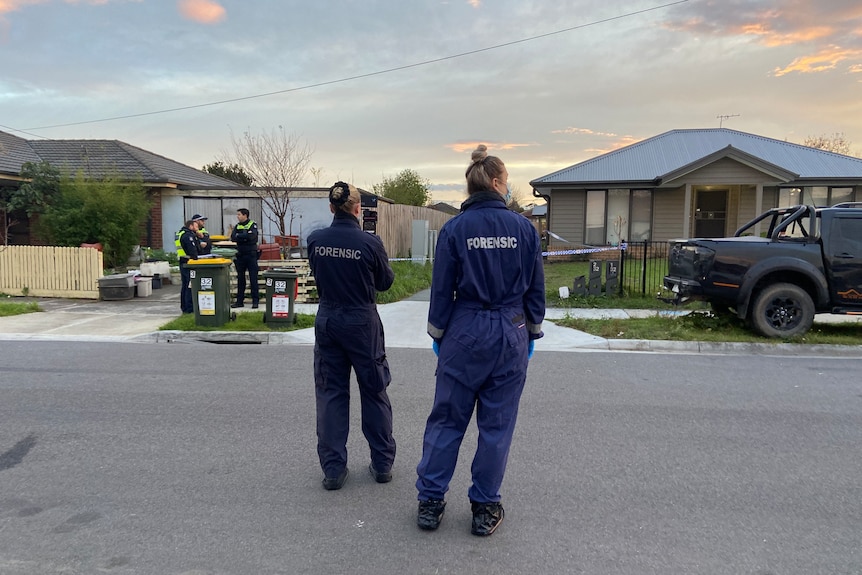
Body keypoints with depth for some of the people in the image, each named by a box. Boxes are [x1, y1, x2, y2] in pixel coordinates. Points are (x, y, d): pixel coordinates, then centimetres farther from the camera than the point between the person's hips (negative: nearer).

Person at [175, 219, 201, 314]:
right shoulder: (188, 235, -14)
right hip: (188, 263, -11)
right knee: (190, 286, -7)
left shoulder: (181, 234, 20)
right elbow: (192, 251, -19)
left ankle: (184, 307, 23)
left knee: (185, 286, 16)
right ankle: (189, 308, -6)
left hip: (182, 263, 11)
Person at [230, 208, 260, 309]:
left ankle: (255, 301, 1)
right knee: (240, 279, 9)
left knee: (253, 279, -3)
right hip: (240, 255, 5)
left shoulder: (252, 225, -3)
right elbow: (232, 238, -3)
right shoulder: (237, 226, 11)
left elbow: (251, 236, -20)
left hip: (251, 255, -5)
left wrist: (238, 235, -8)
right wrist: (245, 238, -16)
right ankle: (239, 301, 15)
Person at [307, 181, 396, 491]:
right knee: (374, 392, 12)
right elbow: (385, 282, 0)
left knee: (330, 394, 11)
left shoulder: (315, 240, -5)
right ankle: (382, 464, 22)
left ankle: (333, 469, 14)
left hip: (327, 320, 3)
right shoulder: (370, 242, -15)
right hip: (362, 322, -2)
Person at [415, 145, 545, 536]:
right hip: (511, 336, 1)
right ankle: (485, 508, 21)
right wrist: (532, 333, 14)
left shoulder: (454, 229, -6)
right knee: (497, 423, 10)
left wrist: (437, 334, 9)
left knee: (447, 418, 11)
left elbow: (442, 289, -3)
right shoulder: (524, 228, -2)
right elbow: (536, 287, 3)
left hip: (464, 332, -1)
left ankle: (430, 501, 20)